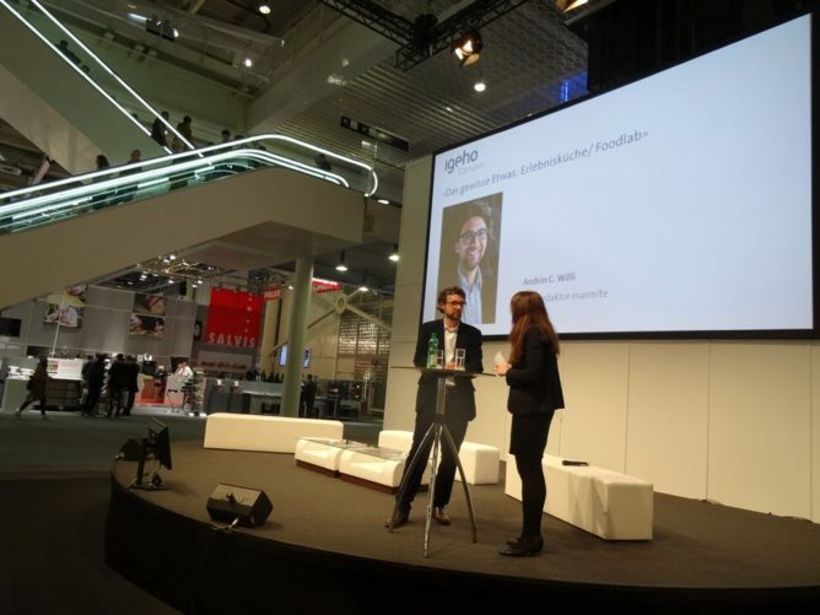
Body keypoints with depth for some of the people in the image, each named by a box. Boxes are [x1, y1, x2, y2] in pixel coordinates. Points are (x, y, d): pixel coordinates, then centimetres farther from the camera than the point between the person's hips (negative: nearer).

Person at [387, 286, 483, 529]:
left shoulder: (473, 334, 8)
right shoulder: (428, 329, 6)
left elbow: (476, 366, 1)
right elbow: (418, 359, -2)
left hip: (459, 398, 2)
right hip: (431, 396, -1)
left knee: (450, 454, 5)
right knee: (419, 449, -4)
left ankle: (439, 505, 19)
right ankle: (402, 506, 1)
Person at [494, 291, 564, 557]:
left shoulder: (532, 334, -14)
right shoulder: (539, 333, 15)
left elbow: (533, 375, -21)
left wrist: (508, 372, -7)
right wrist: (512, 369, 8)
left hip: (532, 409, -10)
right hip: (536, 408, 10)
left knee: (528, 469, -6)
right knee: (531, 469, 13)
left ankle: (530, 538, 1)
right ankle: (532, 534, 21)